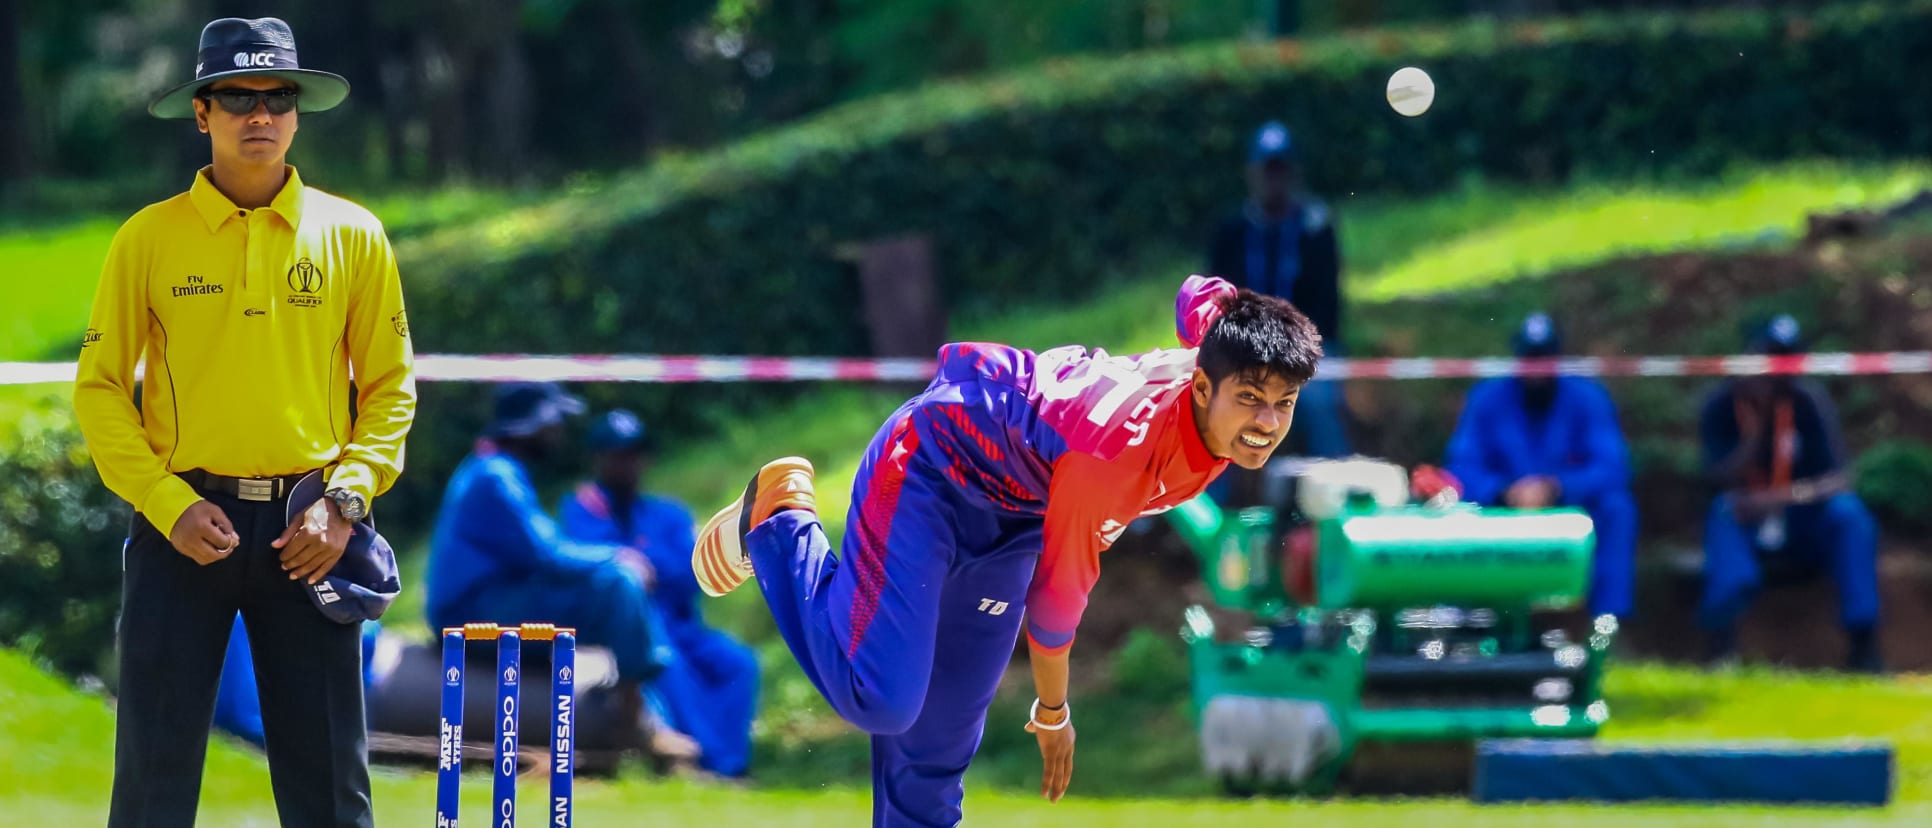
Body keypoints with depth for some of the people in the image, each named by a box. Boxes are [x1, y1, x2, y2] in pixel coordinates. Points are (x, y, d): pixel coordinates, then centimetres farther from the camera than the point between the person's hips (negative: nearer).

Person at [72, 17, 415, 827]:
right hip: (185, 518, -1)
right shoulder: (150, 238, 2)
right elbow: (100, 388, 3)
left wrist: (344, 502, -5)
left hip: (305, 530, 1)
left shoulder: (352, 236, 6)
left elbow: (390, 386, 9)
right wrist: (169, 507, -8)